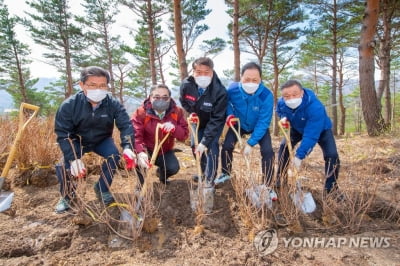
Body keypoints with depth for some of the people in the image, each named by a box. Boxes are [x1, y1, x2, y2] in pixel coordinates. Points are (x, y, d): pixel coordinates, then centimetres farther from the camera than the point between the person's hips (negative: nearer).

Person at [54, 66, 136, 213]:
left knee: (114, 155, -25)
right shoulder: (68, 105, -27)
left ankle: (102, 189, 1)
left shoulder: (113, 104, -24)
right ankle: (67, 195, 9)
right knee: (65, 165, -23)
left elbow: (126, 125, -27)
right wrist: (74, 158, -38)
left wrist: (127, 147, -46)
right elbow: (63, 134, -26)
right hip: (76, 141, -1)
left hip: (102, 140, 1)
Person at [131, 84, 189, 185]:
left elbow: (184, 135, -14)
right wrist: (140, 152, -51)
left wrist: (174, 128, -38)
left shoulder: (177, 112, -12)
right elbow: (135, 135, -31)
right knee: (139, 158, -33)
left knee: (173, 168, -21)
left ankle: (162, 174, 20)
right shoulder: (140, 112, -19)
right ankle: (141, 183, -1)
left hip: (165, 151, 2)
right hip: (147, 150, -2)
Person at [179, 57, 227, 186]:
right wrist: (191, 113, -16)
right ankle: (204, 172, 31)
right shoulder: (186, 85, -26)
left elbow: (216, 119, -35)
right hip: (198, 120, 4)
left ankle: (210, 179, 2)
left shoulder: (220, 91, -38)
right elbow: (183, 101, 0)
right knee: (195, 146, 8)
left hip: (214, 122, -4)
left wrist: (204, 142, -39)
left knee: (211, 146, -15)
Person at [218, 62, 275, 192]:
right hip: (238, 124, 2)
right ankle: (225, 174, 18)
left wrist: (250, 143, -31)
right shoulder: (232, 90, -27)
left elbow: (263, 123, -30)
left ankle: (267, 185, -1)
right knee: (227, 146, -10)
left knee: (267, 151, -18)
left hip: (259, 127, -2)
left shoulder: (266, 95, -34)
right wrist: (229, 114, -21)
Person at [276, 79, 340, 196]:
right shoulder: (281, 103, -27)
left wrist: (299, 155, -43)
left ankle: (331, 190, 0)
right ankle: (279, 182, 3)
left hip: (321, 130, -4)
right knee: (284, 146, -10)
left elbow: (311, 135, -43)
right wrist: (284, 118, -22)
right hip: (298, 128, 4)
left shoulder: (315, 107, -44)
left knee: (332, 155, -20)